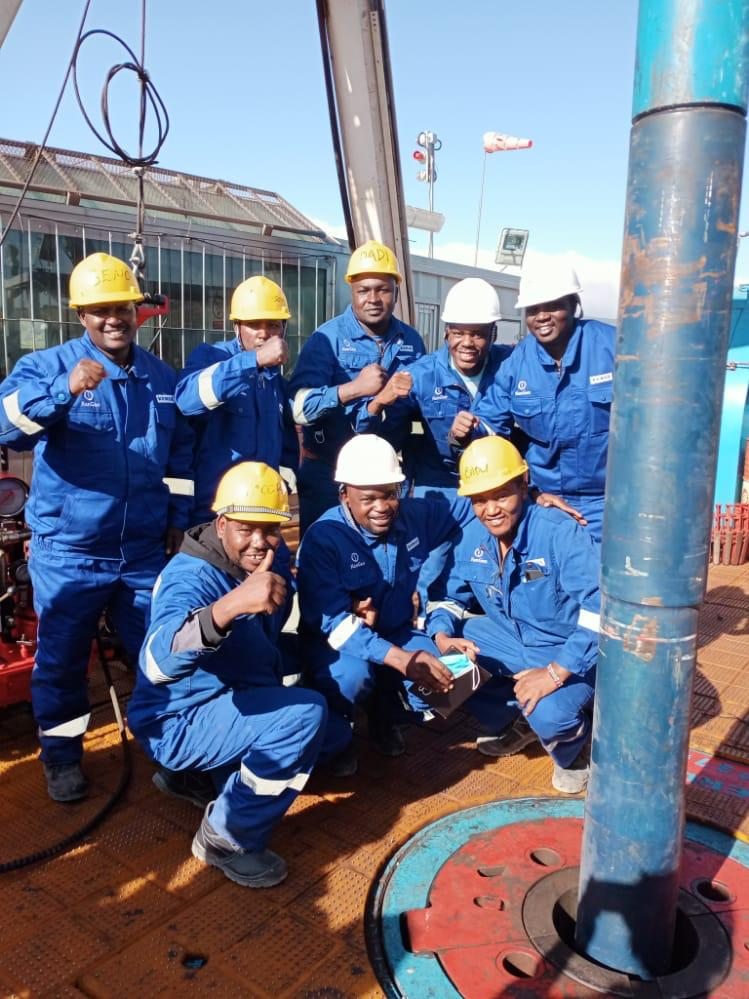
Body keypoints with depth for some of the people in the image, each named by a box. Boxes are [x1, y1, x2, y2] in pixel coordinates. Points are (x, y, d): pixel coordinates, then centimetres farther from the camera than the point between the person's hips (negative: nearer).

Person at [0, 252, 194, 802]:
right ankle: (62, 755, 32)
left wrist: (179, 517, 12)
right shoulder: (46, 366, -6)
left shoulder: (164, 378, 8)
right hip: (69, 551, -3)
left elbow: (181, 453, 16)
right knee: (62, 661, 9)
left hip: (145, 550, 3)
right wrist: (64, 391, -38)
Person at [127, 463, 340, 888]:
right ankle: (228, 838, -7)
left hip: (238, 700, 8)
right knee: (306, 714, -26)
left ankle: (199, 775, 15)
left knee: (336, 731, 13)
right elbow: (157, 663, -44)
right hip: (179, 721, -8)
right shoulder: (190, 575, -25)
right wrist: (231, 603, -60)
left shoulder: (269, 561, -1)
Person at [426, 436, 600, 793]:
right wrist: (442, 637, -17)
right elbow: (449, 596, 5)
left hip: (575, 655, -6)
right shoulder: (471, 538, -6)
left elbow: (601, 607, -32)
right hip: (516, 643, 6)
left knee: (548, 713, -33)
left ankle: (575, 749, 8)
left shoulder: (561, 532, -26)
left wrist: (555, 673, -36)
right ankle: (515, 717, 9)